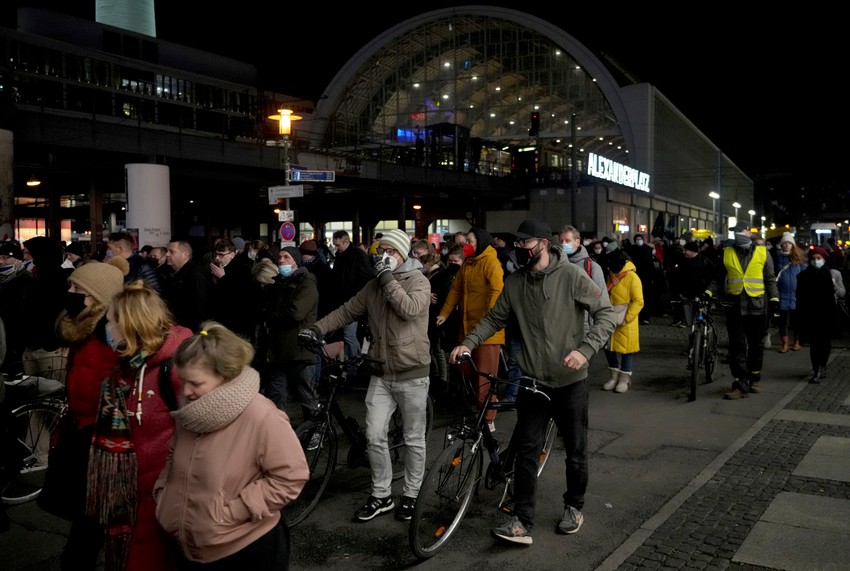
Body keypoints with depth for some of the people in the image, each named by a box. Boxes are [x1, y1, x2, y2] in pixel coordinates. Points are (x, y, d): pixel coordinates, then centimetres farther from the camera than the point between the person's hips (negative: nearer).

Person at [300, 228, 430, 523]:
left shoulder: (418, 280, -7)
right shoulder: (374, 286, 9)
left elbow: (410, 309, -26)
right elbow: (347, 311, 9)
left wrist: (388, 279, -20)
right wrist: (318, 328, -2)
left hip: (412, 374, -4)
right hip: (381, 374, 5)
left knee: (414, 440, 8)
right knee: (374, 436, 3)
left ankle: (411, 495, 25)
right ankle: (381, 495, 20)